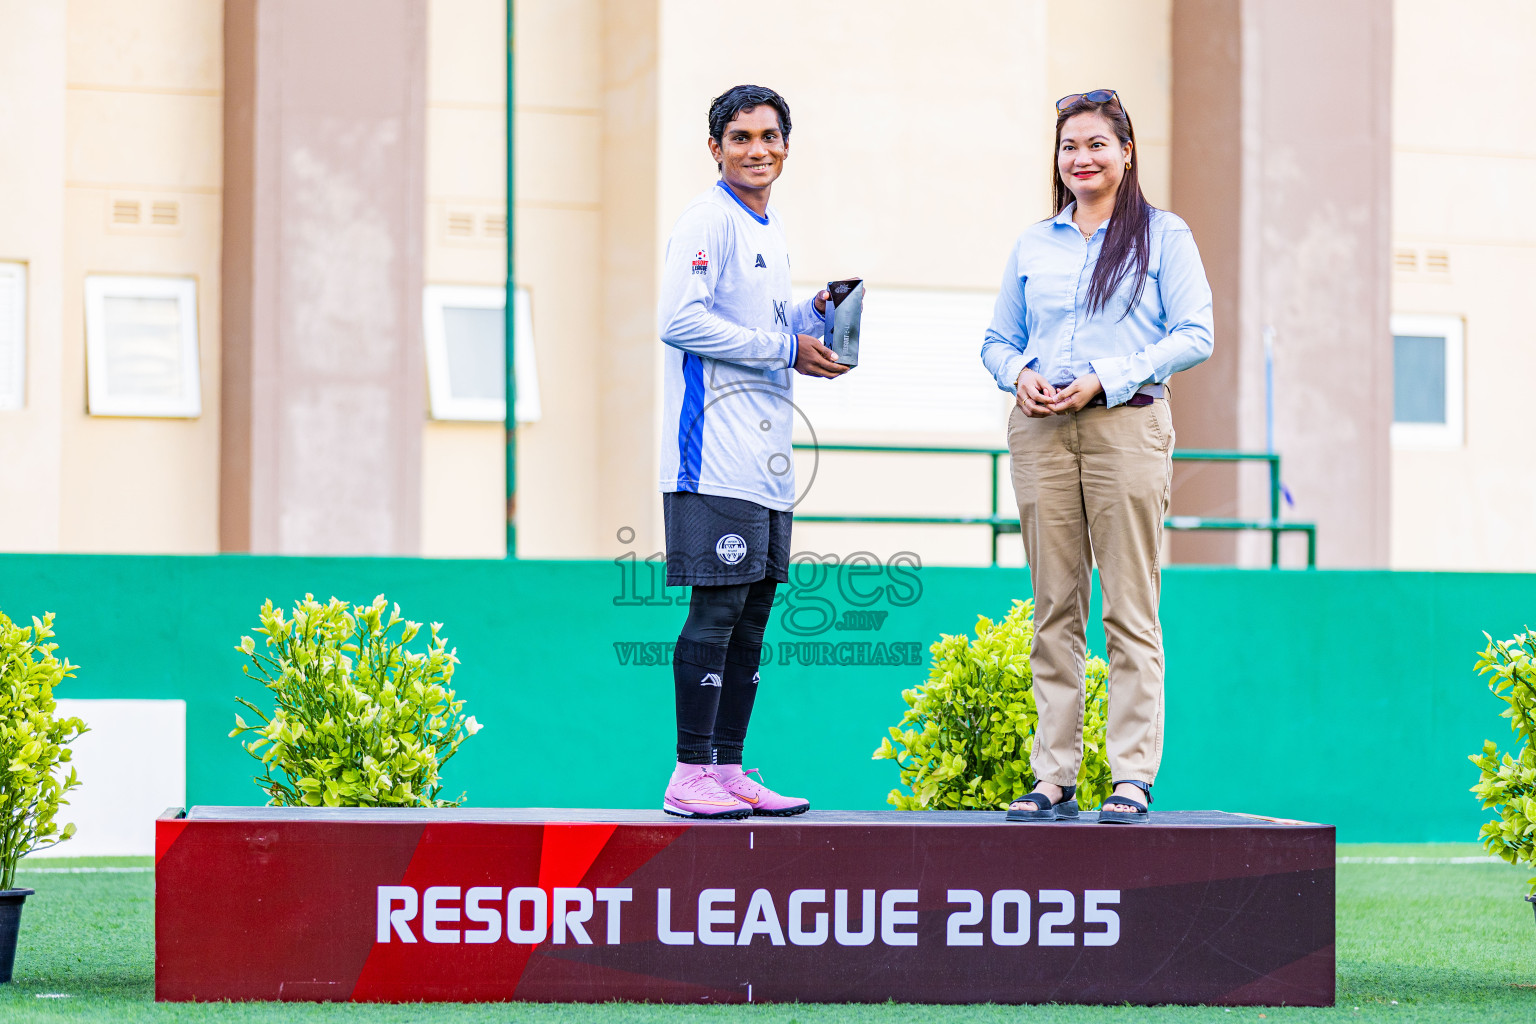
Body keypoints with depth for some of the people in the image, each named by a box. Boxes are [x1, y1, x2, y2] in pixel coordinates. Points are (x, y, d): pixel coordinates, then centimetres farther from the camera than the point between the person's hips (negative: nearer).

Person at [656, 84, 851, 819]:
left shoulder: (771, 232, 21)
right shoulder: (708, 220, -7)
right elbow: (681, 320, -18)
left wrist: (814, 314, 9)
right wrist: (785, 348, -14)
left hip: (766, 455, 9)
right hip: (714, 453, -9)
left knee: (753, 613, 9)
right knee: (717, 608, -10)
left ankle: (728, 769, 14)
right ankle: (691, 775, -8)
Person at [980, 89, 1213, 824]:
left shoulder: (1162, 236, 5)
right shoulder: (1033, 244, 17)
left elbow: (1195, 336, -2)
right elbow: (997, 341, 19)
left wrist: (1105, 379, -11)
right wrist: (1020, 374, -4)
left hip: (1125, 425, -4)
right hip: (1040, 431, 4)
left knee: (1129, 610, -6)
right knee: (1055, 610, 3)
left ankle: (1133, 776, -5)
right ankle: (1054, 777, 5)